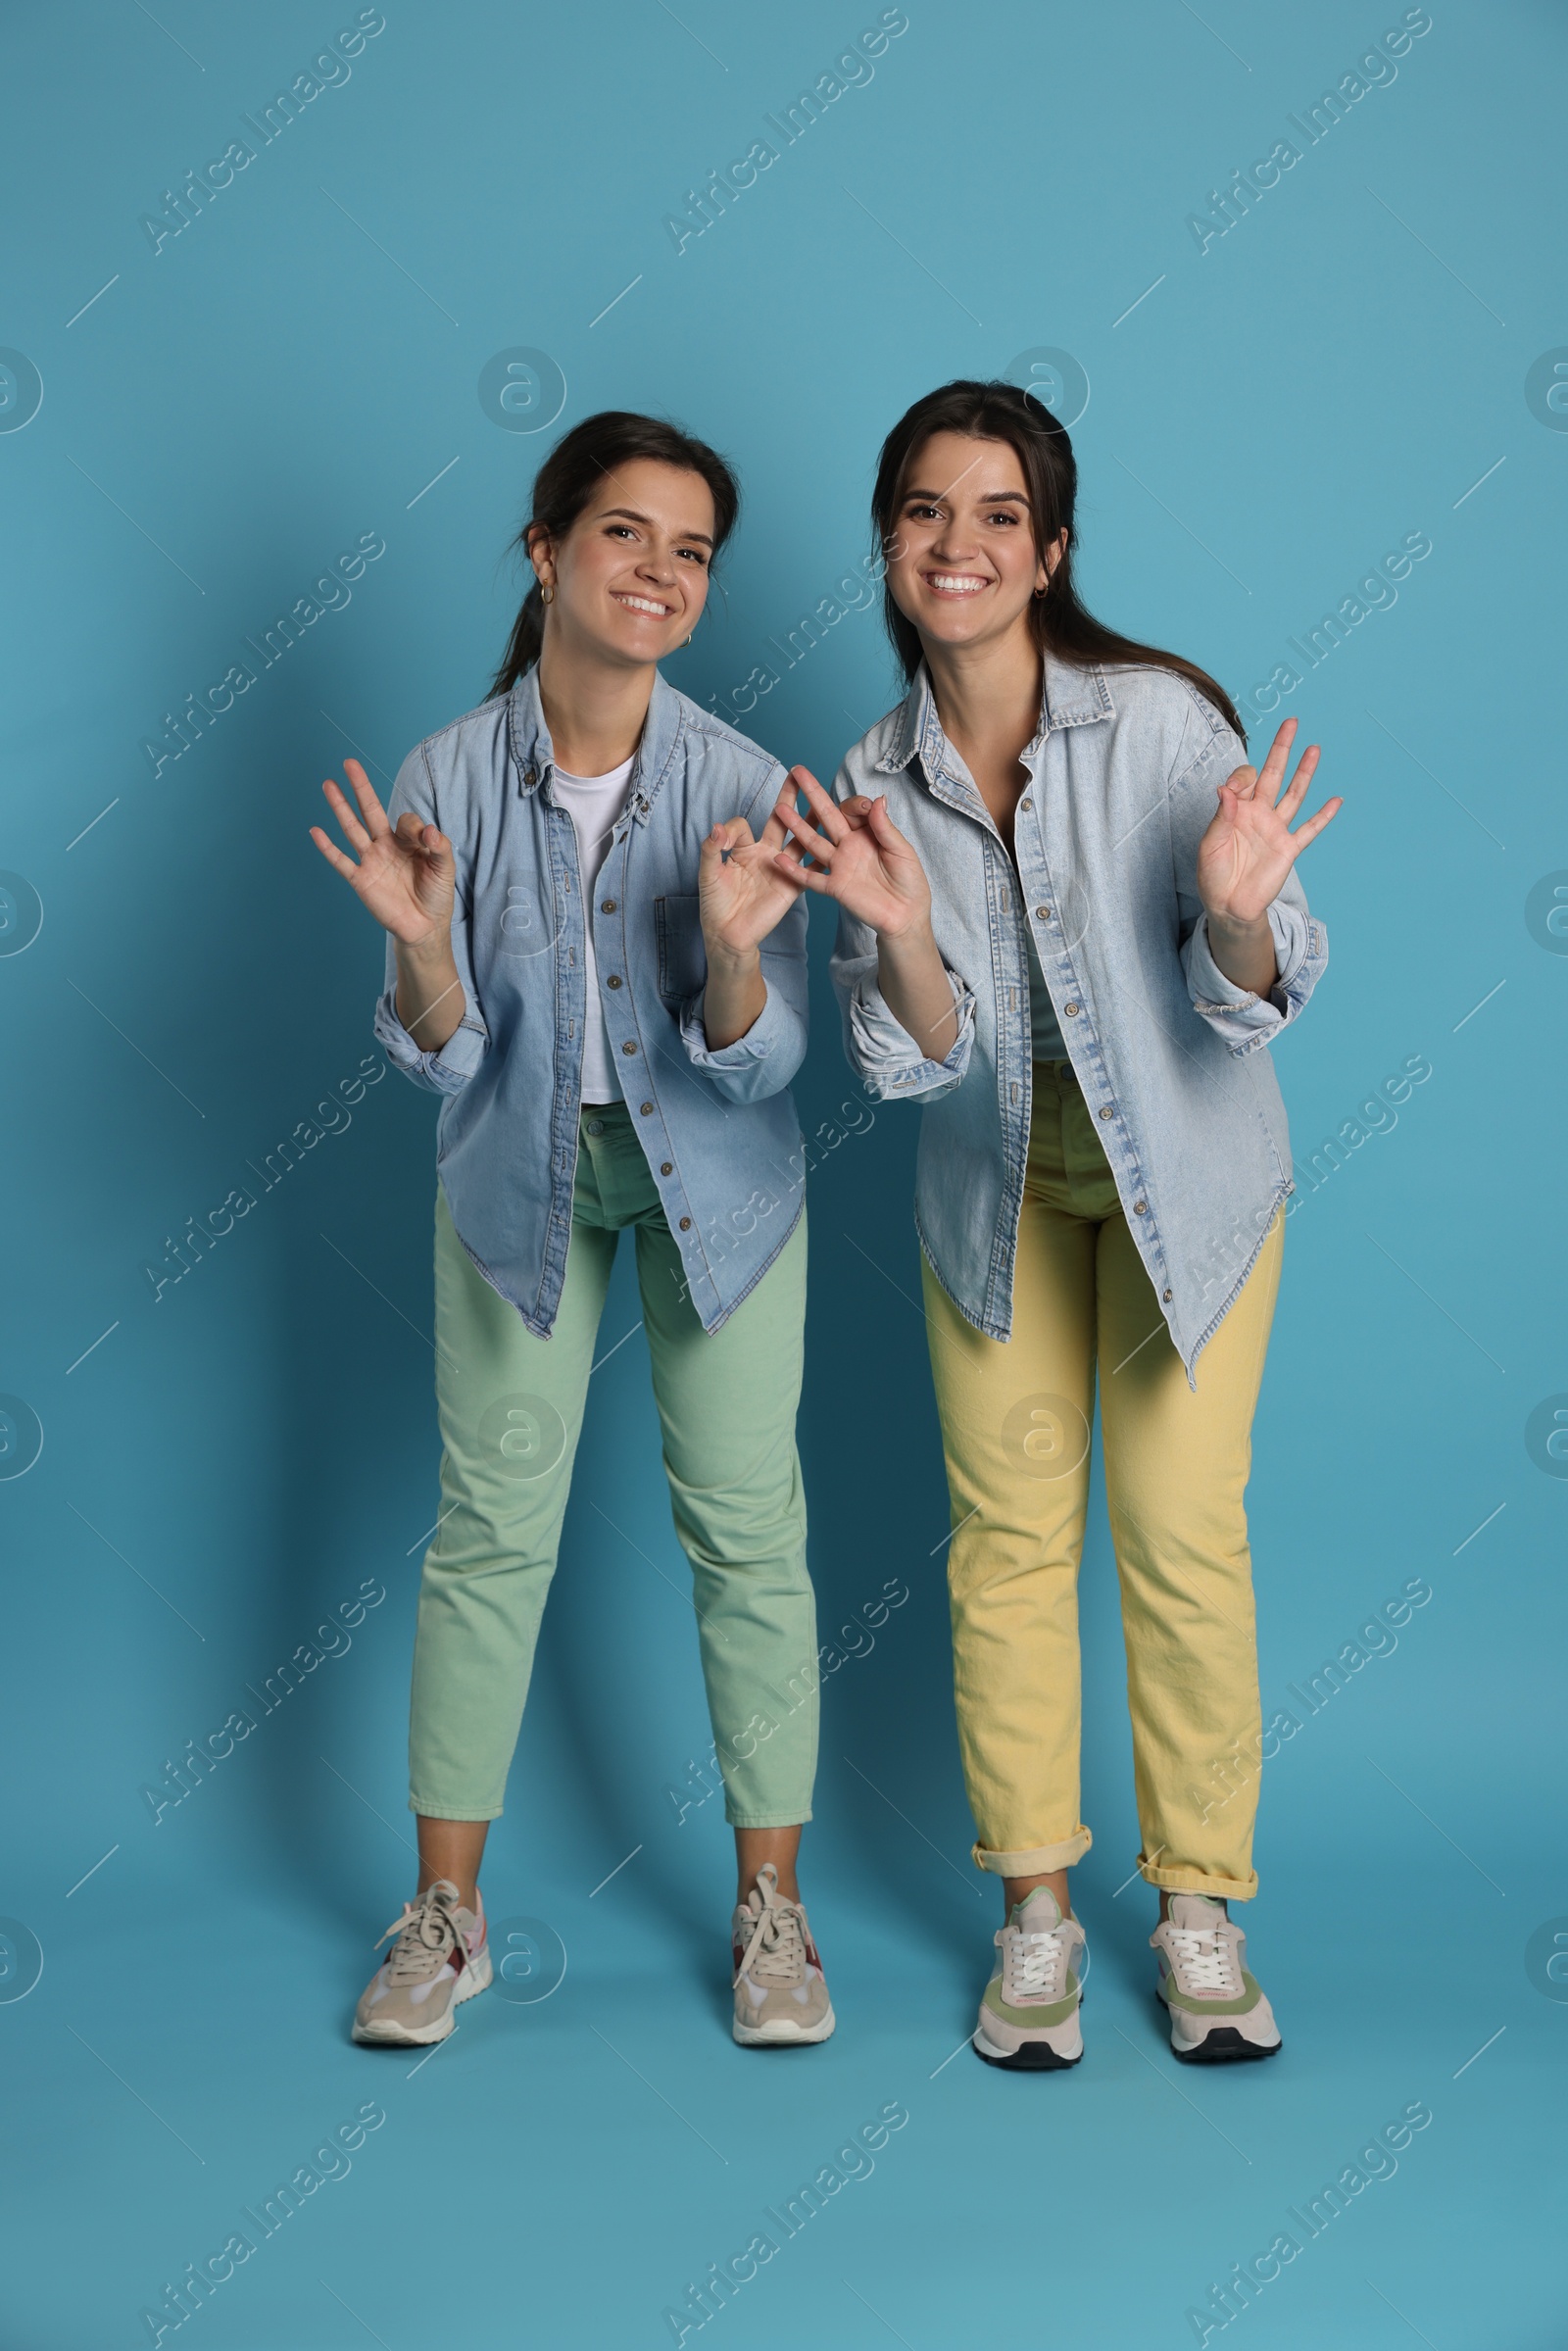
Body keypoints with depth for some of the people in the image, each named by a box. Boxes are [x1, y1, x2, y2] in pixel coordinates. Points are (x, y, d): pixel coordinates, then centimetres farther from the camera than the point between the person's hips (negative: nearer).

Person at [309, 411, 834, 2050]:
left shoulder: (740, 784, -16)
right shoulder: (446, 778, -14)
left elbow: (757, 1067, -17)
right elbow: (443, 1058, -12)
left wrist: (732, 948, -36)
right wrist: (421, 942, -32)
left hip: (709, 1173, 0)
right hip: (519, 1172, 1)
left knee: (744, 1522, 2)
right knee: (490, 1525, 5)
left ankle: (769, 1906, 18)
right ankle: (444, 1910, 20)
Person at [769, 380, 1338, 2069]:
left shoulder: (1162, 721, -18)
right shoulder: (876, 781, -8)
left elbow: (1249, 1006, -16)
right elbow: (917, 1061, -11)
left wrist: (1237, 910, -36)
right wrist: (900, 928, -29)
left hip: (1183, 1167, -2)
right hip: (997, 1183, 3)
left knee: (1181, 1525, -2)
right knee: (1009, 1531, 4)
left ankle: (1199, 1907, 14)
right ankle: (1035, 1910, 18)